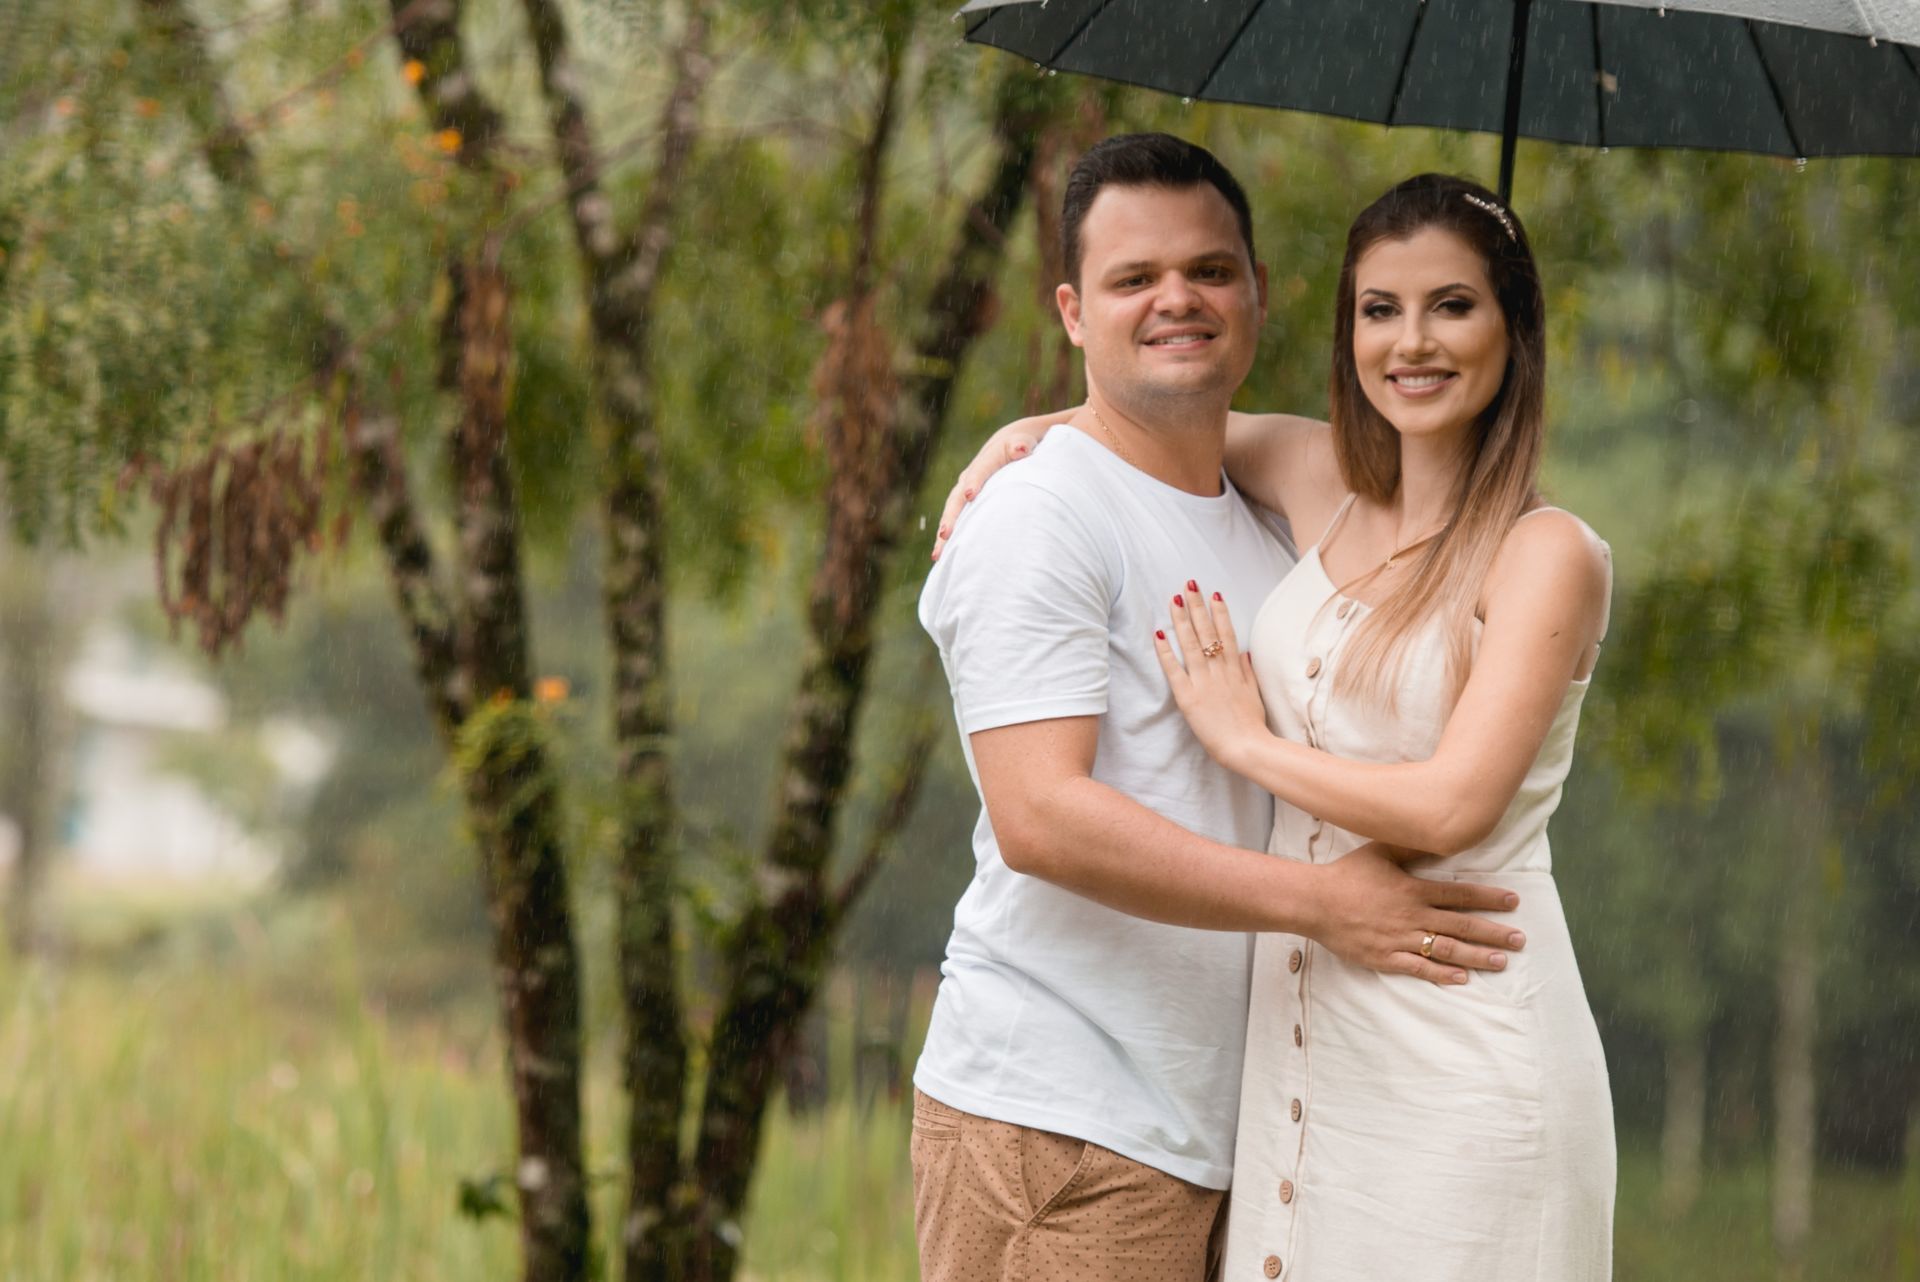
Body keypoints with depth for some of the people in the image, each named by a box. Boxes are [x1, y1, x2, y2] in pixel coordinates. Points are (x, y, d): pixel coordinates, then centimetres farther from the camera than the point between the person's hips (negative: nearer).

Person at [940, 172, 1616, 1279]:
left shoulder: (1548, 555, -9)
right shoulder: (1324, 487, 9)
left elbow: (1451, 806, -18)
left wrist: (1244, 739, -6)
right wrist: (1028, 431, 10)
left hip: (1468, 1050, -6)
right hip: (1303, 1035, 6)